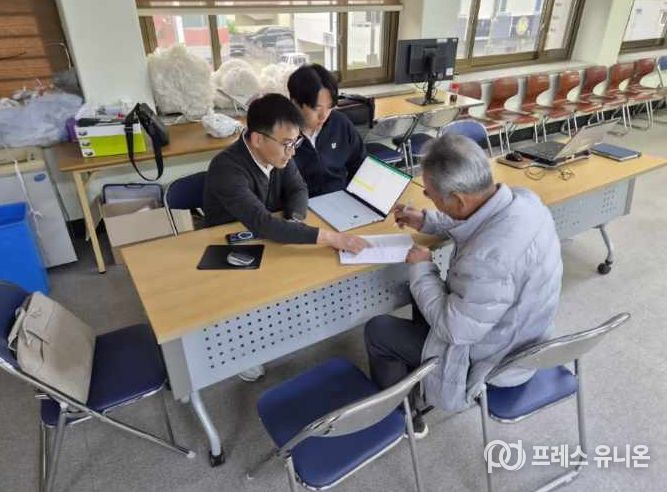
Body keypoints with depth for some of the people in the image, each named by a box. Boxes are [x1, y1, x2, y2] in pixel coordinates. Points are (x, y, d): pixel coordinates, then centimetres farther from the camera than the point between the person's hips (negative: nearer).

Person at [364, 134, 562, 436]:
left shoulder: (489, 258, -42)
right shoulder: (521, 198, -14)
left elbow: (454, 329, -27)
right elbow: (478, 221, 9)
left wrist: (421, 268, -16)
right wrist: (426, 221, 3)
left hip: (496, 360, -8)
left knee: (377, 331, 3)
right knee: (426, 296, 26)